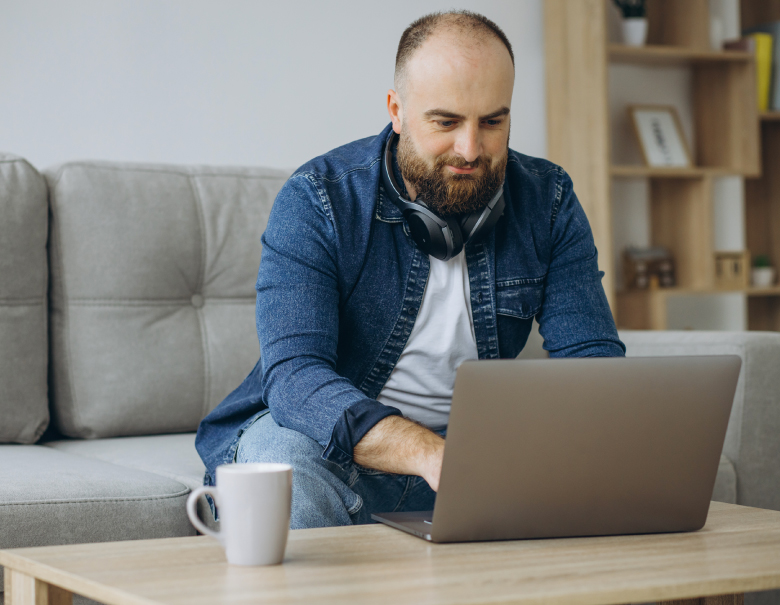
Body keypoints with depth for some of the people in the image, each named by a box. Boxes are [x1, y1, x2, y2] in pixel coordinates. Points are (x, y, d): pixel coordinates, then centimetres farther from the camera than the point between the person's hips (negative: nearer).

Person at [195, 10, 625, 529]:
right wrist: (430, 455, -46)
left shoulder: (548, 201, -3)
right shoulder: (317, 200, -16)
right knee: (284, 454, -36)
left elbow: (593, 356, -7)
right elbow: (294, 375, -28)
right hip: (336, 446, -2)